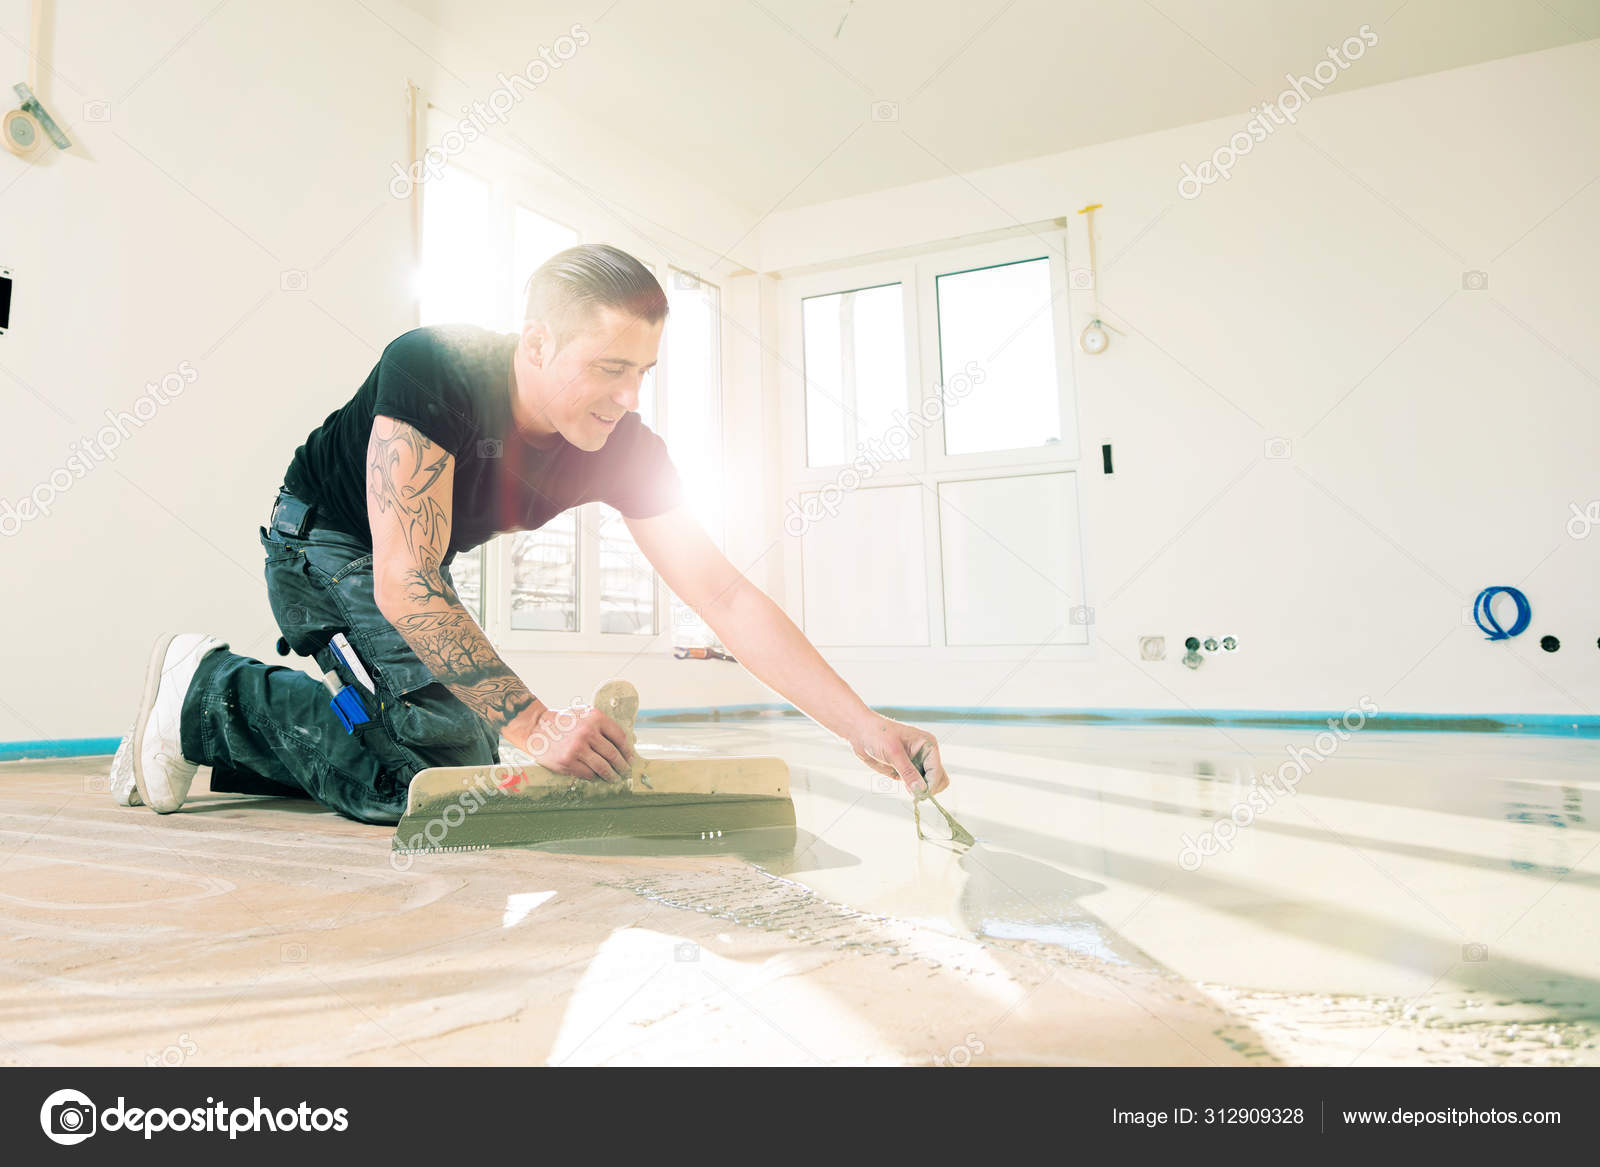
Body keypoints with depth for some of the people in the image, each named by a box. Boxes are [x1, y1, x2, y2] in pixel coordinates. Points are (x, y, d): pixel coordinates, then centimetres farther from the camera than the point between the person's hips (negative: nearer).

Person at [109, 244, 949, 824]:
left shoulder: (624, 449, -20)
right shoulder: (434, 368, -33)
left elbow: (725, 598, -23)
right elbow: (404, 583, -36)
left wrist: (862, 725, -30)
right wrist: (535, 723, -44)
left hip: (417, 577, 6)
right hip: (324, 544, -6)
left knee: (468, 756, 8)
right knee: (446, 762, -22)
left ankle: (224, 739, 21)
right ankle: (213, 691, -2)